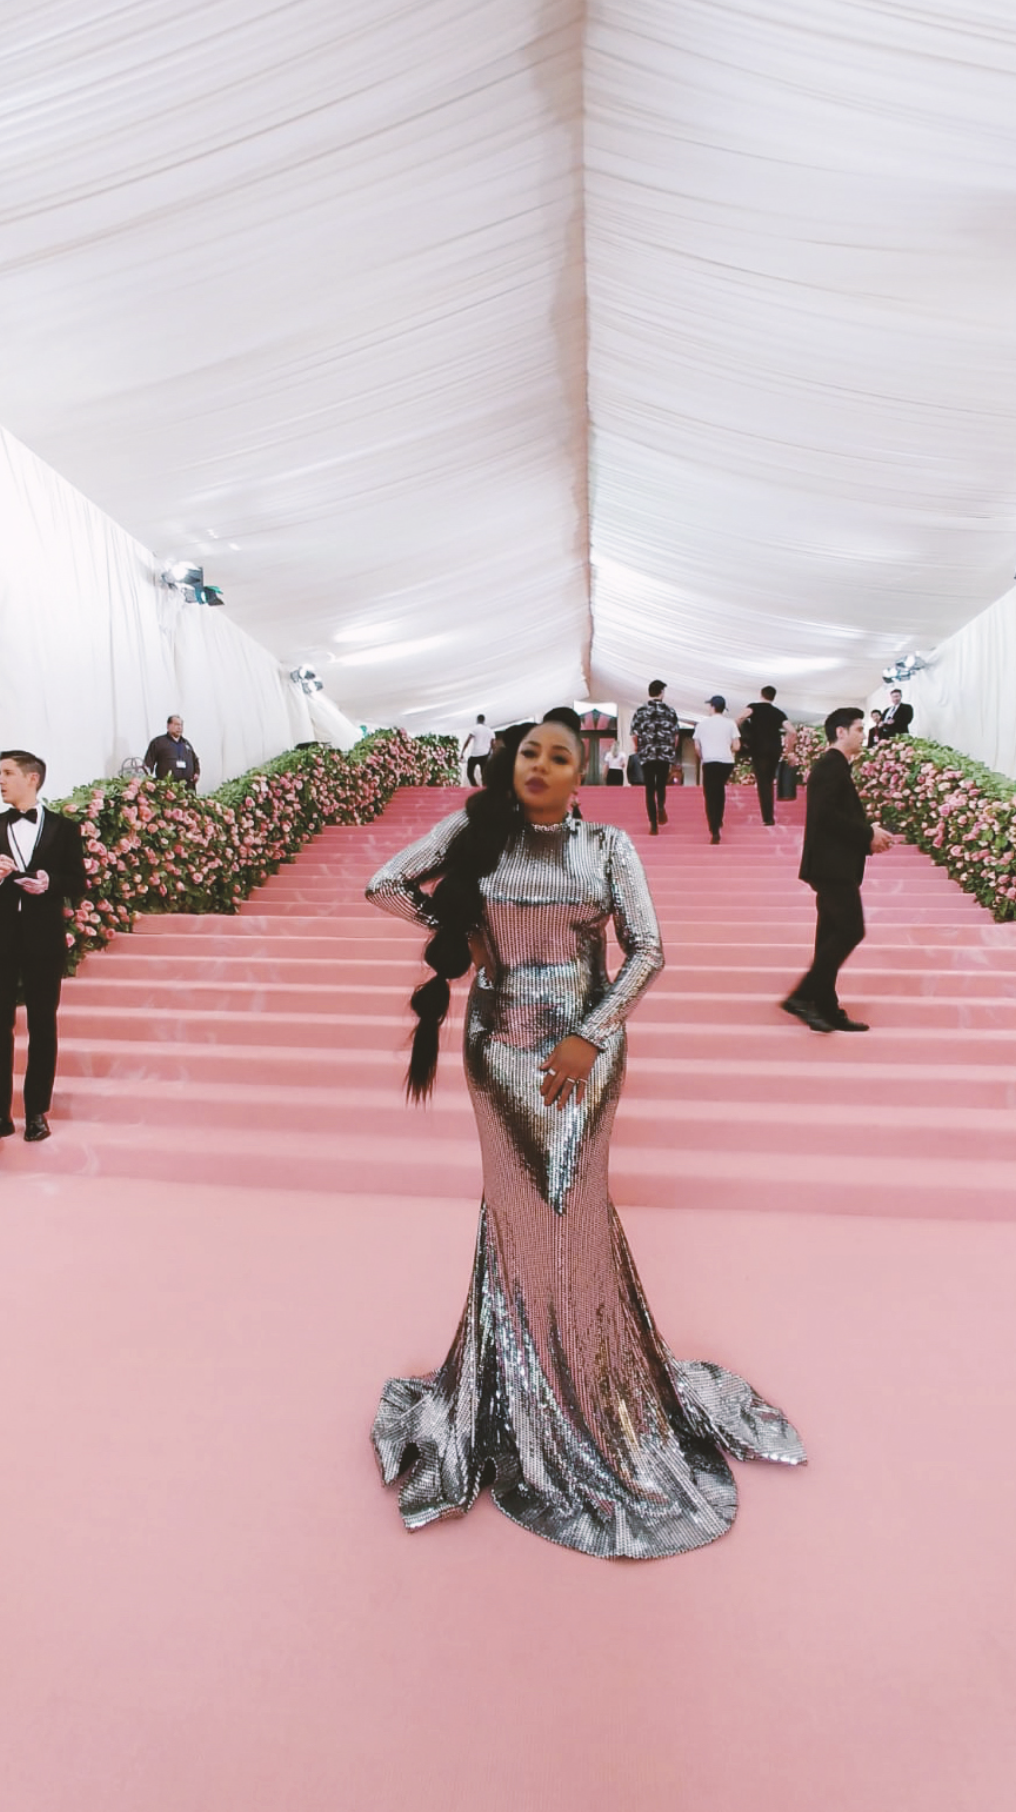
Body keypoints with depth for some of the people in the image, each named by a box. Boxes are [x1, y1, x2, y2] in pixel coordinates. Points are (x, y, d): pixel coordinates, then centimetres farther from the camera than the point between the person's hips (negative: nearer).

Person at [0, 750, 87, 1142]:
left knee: (43, 1026, 5)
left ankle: (37, 1112, 13)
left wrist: (49, 882, -17)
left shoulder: (63, 828, 3)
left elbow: (78, 885, 1)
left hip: (44, 940, -1)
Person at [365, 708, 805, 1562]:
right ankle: (525, 1387, 33)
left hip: (585, 1046, 0)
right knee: (517, 1203, 11)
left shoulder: (607, 845, -3)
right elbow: (386, 884, 3)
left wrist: (589, 1037, -13)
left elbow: (648, 949, -7)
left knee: (576, 1203, 9)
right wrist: (454, 933, 0)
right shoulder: (475, 831, -1)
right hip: (502, 1046, 1)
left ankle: (591, 1377, 34)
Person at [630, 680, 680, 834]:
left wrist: (637, 750, 14)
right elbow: (676, 735, 5)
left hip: (647, 754, 0)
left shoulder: (640, 710, 2)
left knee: (650, 790, 4)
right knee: (661, 785, 18)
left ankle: (654, 825, -2)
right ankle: (661, 807, -11)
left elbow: (634, 735, -1)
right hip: (665, 754, 1)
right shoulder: (670, 710, 5)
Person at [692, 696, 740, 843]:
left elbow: (697, 747, 6)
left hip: (710, 762, -2)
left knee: (711, 796, 0)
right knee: (720, 789, 26)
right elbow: (736, 746, 1)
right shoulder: (730, 723, 6)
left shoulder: (702, 723, 6)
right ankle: (718, 821, 31)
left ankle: (715, 832, -10)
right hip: (727, 762, 2)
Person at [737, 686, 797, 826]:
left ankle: (768, 817, -12)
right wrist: (789, 749, 14)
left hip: (760, 749, -4)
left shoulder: (754, 707, 4)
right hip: (775, 749, 4)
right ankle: (770, 816, 21)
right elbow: (792, 732, 1)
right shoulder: (778, 712, 13)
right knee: (769, 781, 18)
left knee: (762, 782, -4)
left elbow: (742, 717, -20)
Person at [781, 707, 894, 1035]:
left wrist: (868, 834, 7)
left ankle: (826, 1009, 13)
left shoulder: (835, 767, 20)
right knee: (850, 930, -12)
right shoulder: (832, 765, -11)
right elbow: (825, 814, -23)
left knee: (833, 934, 9)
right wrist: (868, 834, -16)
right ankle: (803, 996, -10)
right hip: (832, 865, -10)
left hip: (834, 865, 10)